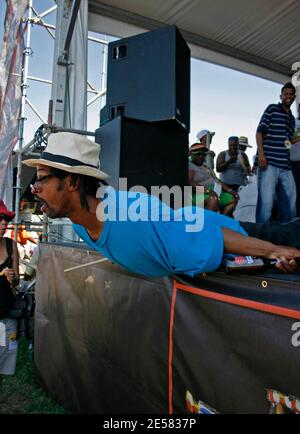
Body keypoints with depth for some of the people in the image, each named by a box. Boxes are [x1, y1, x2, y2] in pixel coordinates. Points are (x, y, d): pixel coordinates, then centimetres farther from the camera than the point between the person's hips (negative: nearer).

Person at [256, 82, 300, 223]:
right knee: (266, 202, -9)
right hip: (269, 162, -7)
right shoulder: (272, 108, 6)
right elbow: (260, 132, -3)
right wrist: (261, 154, -14)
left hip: (285, 165, 7)